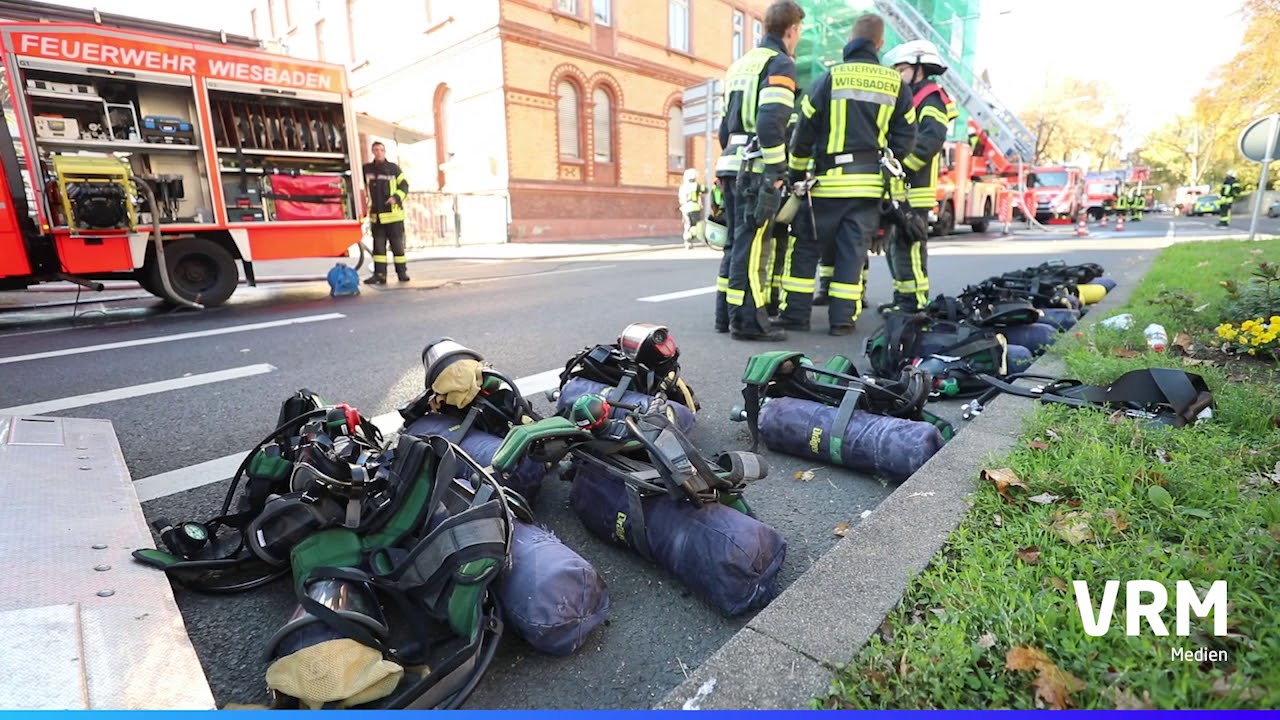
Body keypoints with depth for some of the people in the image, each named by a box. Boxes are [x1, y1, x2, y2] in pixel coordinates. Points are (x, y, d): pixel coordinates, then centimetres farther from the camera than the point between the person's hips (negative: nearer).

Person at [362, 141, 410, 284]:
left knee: (397, 244, 1)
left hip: (393, 214, -3)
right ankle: (379, 274, 4)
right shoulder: (367, 169, 10)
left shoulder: (393, 168, 1)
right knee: (378, 246, 3)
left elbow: (404, 185, -1)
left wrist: (396, 197, -14)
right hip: (376, 215, 3)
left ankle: (402, 272, 8)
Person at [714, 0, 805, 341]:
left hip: (732, 164, 8)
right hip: (757, 168, -8)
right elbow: (770, 124, -18)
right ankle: (748, 322, -6)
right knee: (752, 246, -8)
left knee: (737, 243, 12)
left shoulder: (740, 64, 23)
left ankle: (726, 314, 17)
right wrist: (776, 172, -17)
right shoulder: (779, 64, -4)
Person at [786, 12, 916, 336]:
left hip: (830, 179, -2)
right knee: (853, 251, 5)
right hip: (870, 183, 2)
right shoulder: (896, 83, 7)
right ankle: (842, 318, 6)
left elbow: (804, 130, 0)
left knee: (807, 246, 7)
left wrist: (797, 173, 9)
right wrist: (885, 166, 19)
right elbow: (905, 137, 8)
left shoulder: (830, 77, 0)